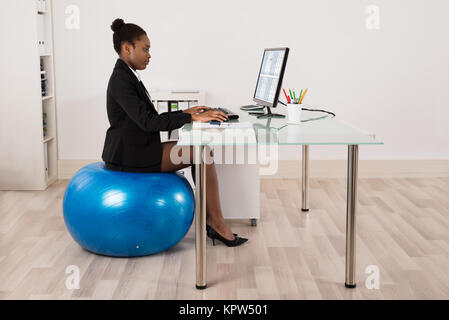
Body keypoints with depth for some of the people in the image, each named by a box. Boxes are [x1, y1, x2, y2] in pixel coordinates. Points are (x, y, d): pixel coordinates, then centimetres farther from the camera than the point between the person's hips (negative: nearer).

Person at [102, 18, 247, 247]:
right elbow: (146, 121, -27)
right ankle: (218, 225, -8)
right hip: (129, 156, -10)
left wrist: (185, 113, 8)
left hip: (137, 149, 10)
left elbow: (149, 119, 17)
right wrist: (191, 118, -26)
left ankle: (210, 219, 1)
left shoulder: (127, 76, 14)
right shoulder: (121, 80, -17)